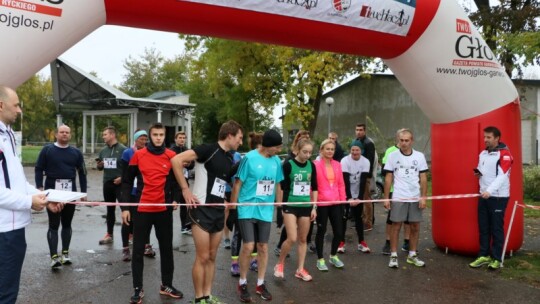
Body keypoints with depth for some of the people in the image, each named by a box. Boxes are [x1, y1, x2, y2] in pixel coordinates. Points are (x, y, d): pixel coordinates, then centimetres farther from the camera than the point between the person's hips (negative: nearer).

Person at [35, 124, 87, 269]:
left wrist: (83, 191, 7)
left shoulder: (76, 152, 9)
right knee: (53, 224, -2)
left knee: (67, 224, 12)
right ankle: (54, 257, -2)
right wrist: (39, 187, -11)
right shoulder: (47, 150, 1)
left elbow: (82, 172, 11)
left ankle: (65, 253, 23)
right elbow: (38, 169, 0)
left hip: (70, 192, 3)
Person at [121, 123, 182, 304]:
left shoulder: (172, 156, -1)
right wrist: (125, 207, -4)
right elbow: (127, 182, 1)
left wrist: (175, 199, -7)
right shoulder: (138, 155, -3)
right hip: (142, 209, -1)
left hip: (164, 209, 1)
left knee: (166, 248, 11)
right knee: (138, 250, 4)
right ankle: (138, 289, 17)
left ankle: (166, 285, 26)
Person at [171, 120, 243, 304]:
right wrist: (185, 190, -19)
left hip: (218, 211, 8)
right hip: (202, 209, -7)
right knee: (202, 257, 0)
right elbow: (176, 160, -20)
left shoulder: (230, 159, 12)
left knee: (212, 257, 14)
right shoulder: (209, 149, -12)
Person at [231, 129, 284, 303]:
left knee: (263, 247, 10)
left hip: (265, 211, 5)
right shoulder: (249, 158, -12)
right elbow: (238, 184, -7)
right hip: (247, 209, -4)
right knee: (248, 246, -6)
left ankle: (260, 284, 26)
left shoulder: (276, 161, 2)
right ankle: (242, 283, 15)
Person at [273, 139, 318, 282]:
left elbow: (314, 188, 10)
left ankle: (300, 269, 21)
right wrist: (282, 206, -7)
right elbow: (282, 187, -6)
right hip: (290, 206, -4)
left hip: (306, 206, 4)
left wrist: (314, 207, 6)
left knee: (303, 239, 9)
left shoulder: (311, 166, 4)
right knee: (292, 238, -11)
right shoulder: (288, 165, -10)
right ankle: (280, 264, 12)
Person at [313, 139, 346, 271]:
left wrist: (343, 199, 8)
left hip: (336, 203, 5)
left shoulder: (337, 165, 7)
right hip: (321, 203, -5)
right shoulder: (315, 165, -10)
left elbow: (341, 184, 11)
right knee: (321, 231, 7)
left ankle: (333, 256, 32)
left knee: (339, 231, 9)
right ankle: (320, 259, 22)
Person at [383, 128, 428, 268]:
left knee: (415, 227, 9)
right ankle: (393, 256, 11)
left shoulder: (419, 156, 3)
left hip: (415, 198, 2)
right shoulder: (393, 156, -1)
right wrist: (386, 198, -2)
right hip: (398, 198, -2)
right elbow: (388, 178, 1)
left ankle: (412, 255, 22)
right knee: (396, 226, 2)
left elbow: (423, 178, 5)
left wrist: (423, 197, -2)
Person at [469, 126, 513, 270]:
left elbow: (502, 176, -21)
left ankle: (496, 258, 11)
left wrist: (489, 191, -32)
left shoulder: (505, 154, -12)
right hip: (483, 196, 7)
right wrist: (478, 172, 1)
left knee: (496, 228, 1)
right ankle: (484, 255, 20)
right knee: (483, 228, 10)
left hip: (498, 197, -7)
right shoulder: (482, 154, 12)